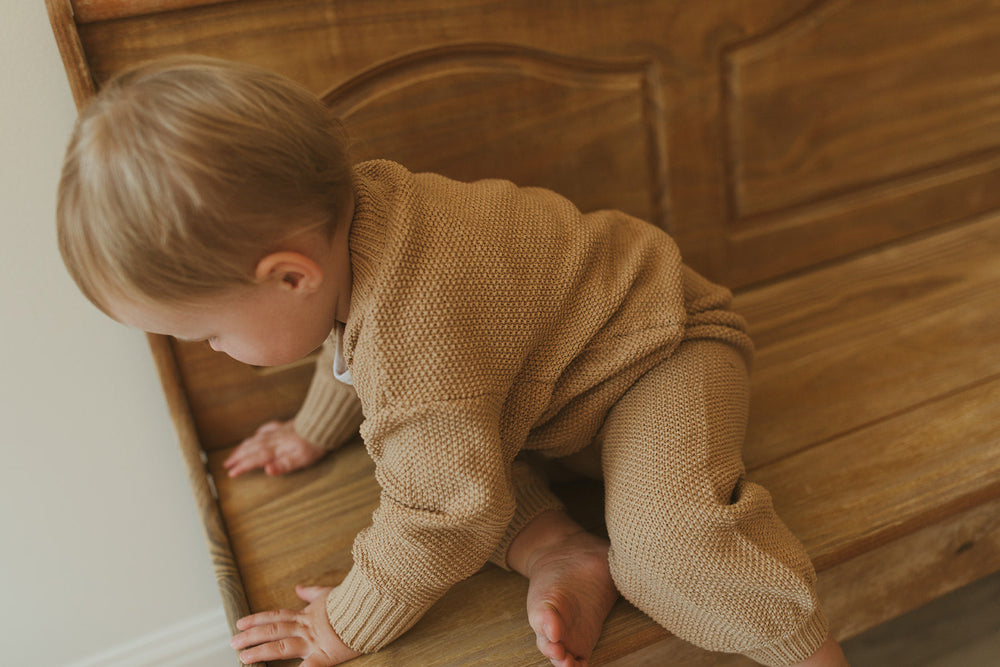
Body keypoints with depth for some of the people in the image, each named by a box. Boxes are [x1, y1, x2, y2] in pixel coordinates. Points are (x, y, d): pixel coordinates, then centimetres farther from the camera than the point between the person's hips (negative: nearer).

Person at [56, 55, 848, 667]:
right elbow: (351, 342, 13)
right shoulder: (350, 208, -10)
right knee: (407, 424, 0)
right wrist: (313, 431, 27)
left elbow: (443, 516, -30)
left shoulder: (418, 344, -41)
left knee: (664, 538, -32)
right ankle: (562, 553, -7)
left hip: (663, 350, -9)